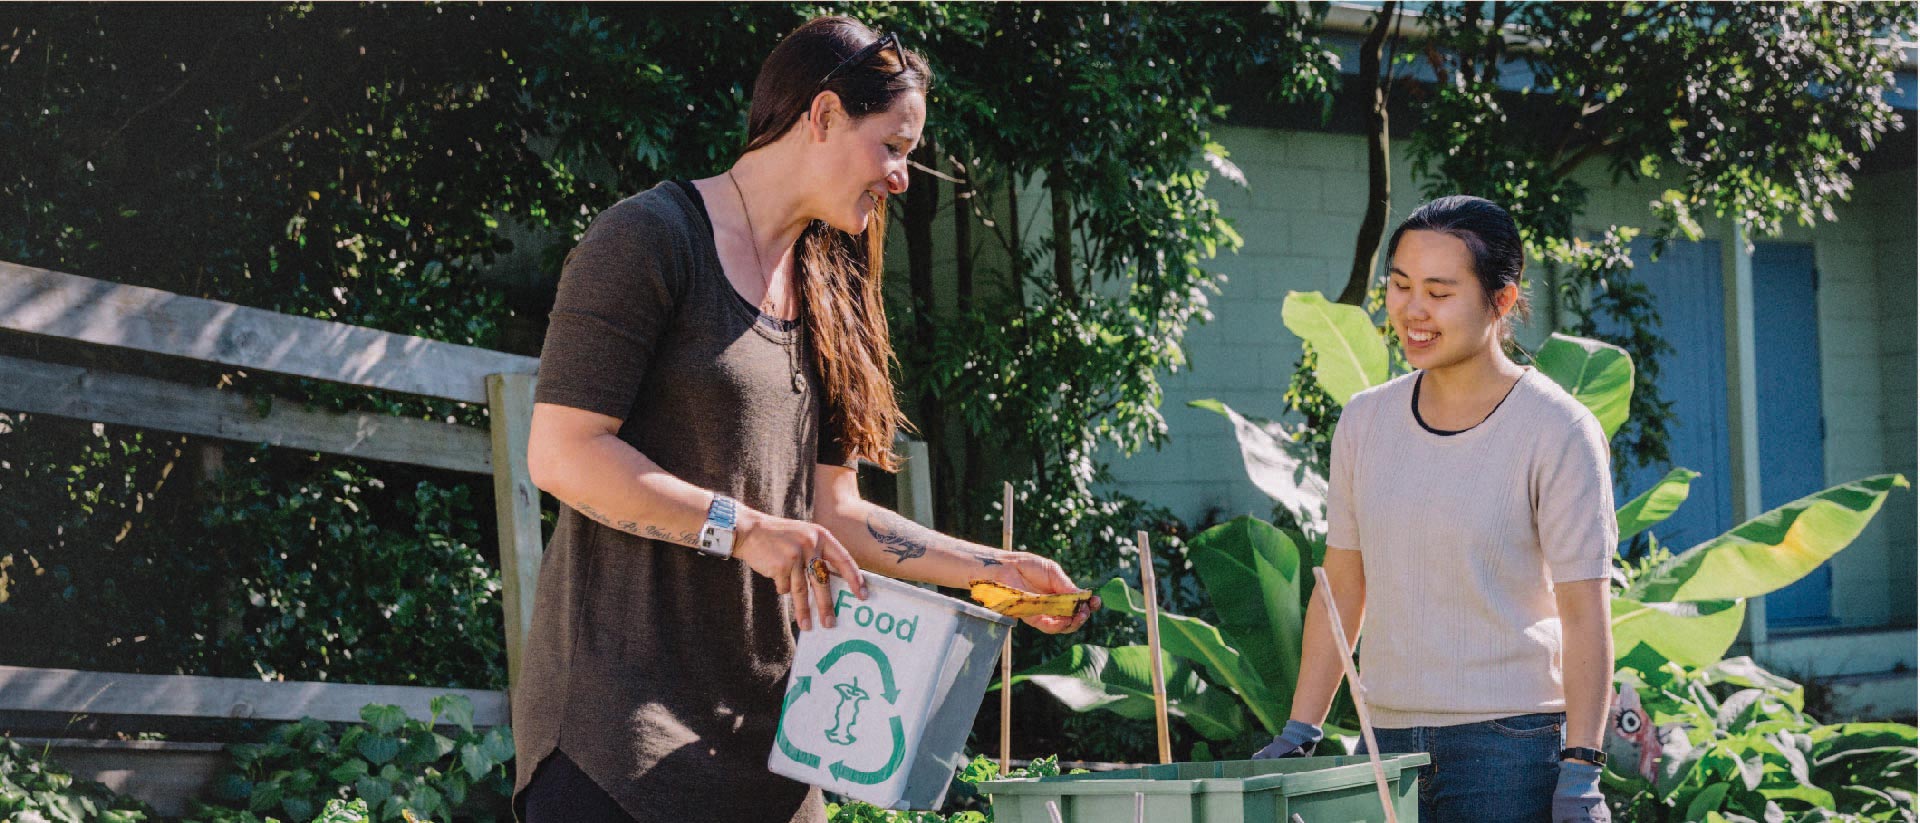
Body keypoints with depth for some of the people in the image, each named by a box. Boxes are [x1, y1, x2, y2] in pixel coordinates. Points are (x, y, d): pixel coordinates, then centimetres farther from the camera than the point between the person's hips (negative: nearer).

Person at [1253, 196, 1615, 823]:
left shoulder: (1557, 432, -6)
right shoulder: (1364, 423, 8)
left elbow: (1584, 612, -8)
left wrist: (1580, 771, -14)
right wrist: (1298, 733, 9)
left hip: (1512, 746, -4)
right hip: (1389, 741, 5)